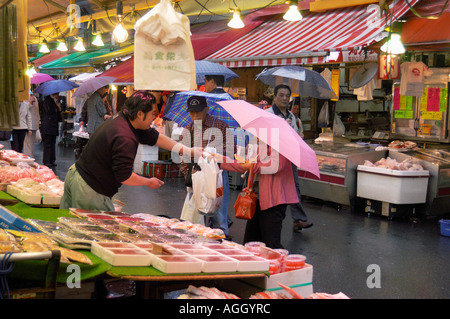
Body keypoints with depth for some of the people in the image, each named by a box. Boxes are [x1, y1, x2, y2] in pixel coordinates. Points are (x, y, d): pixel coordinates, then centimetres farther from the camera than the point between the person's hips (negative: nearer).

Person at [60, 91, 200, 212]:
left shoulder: (122, 119, 5)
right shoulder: (124, 139, -27)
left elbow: (154, 137, 13)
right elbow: (124, 176, -25)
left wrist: (188, 150, 12)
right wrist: (149, 182, -6)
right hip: (89, 190, -10)